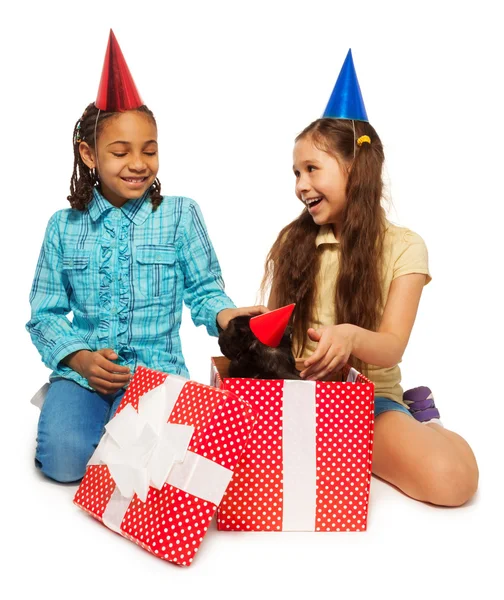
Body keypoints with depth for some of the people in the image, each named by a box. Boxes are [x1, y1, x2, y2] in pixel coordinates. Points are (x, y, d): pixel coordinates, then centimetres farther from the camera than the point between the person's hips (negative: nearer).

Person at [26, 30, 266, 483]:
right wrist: (81, 358, -9)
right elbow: (45, 312, 8)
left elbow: (203, 288, 3)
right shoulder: (64, 226, 7)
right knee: (63, 458, -22)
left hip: (155, 366, -2)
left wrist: (223, 313, -21)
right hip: (82, 368, 2)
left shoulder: (181, 215, 2)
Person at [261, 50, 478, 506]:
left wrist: (350, 336, -35)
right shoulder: (291, 241, 8)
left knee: (451, 478, -31)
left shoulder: (403, 247, -1)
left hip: (368, 397, -3)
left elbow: (392, 348, -11)